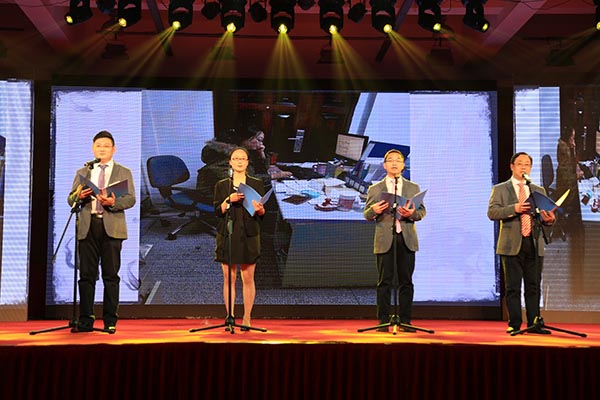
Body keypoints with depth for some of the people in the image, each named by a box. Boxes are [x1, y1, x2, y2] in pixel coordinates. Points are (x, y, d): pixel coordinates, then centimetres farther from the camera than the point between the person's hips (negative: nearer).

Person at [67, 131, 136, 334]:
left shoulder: (124, 172, 11)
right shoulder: (82, 172, 18)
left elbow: (131, 199, 0)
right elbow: (71, 200, 13)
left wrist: (114, 202, -19)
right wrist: (79, 196, -10)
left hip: (111, 228, -2)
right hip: (87, 227, 2)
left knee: (111, 275, -1)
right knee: (86, 274, 1)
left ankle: (110, 321, 4)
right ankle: (85, 320, 6)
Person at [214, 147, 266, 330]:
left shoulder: (256, 184, 7)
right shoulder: (222, 185, 9)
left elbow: (262, 213, 5)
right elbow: (218, 211, 1)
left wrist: (260, 209, -18)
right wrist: (229, 200, -15)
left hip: (249, 235, 0)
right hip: (227, 235, 1)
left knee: (248, 278, -1)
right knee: (229, 277, 0)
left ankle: (247, 319, 6)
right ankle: (230, 317, 7)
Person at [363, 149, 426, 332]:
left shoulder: (413, 188, 14)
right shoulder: (375, 189, 11)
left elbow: (422, 211, 8)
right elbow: (366, 214, 7)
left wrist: (412, 213, -14)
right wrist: (374, 210, -16)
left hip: (406, 239, 1)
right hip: (385, 239, -1)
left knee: (406, 281, 2)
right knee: (385, 281, -1)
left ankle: (405, 321, 7)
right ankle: (383, 321, 3)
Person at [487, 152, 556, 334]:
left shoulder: (539, 191, 17)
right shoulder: (500, 189, 6)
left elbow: (546, 215, 13)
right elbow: (492, 213, -6)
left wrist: (549, 219, -12)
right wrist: (514, 208, -20)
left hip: (534, 245, 3)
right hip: (512, 245, -3)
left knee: (534, 287, 5)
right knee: (513, 287, -1)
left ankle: (534, 324, 10)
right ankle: (514, 324, 5)